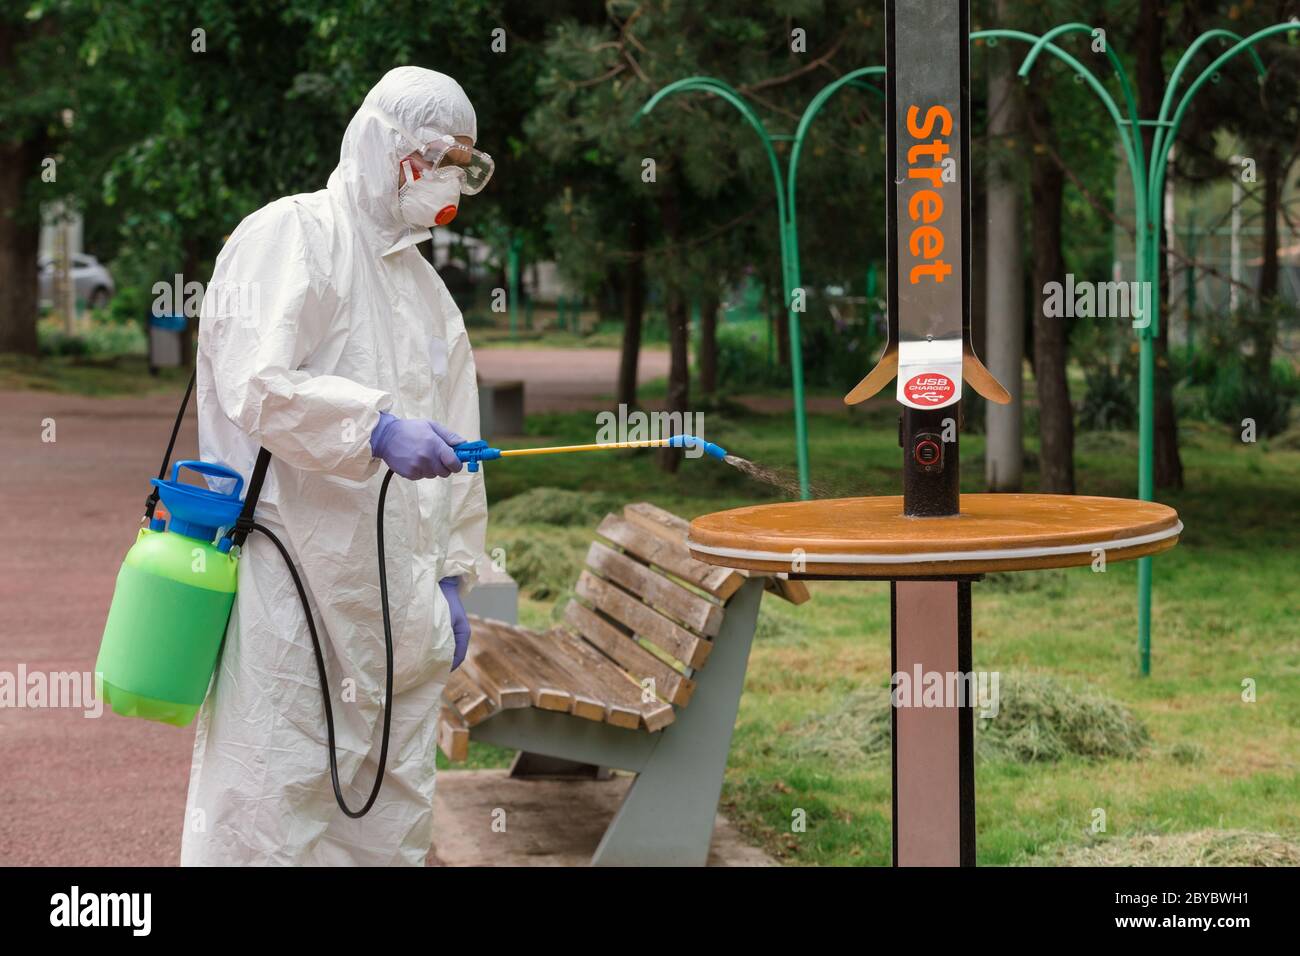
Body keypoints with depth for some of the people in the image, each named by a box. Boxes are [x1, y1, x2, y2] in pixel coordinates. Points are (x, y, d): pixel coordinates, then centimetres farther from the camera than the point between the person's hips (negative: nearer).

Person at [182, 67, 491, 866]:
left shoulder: (425, 286, 22)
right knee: (268, 816, -10)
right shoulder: (291, 237, -5)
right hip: (290, 589, -8)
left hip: (396, 606, 8)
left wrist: (452, 576, 17)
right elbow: (253, 384, -20)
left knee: (394, 820, 10)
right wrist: (378, 429, -30)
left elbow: (451, 442, 24)